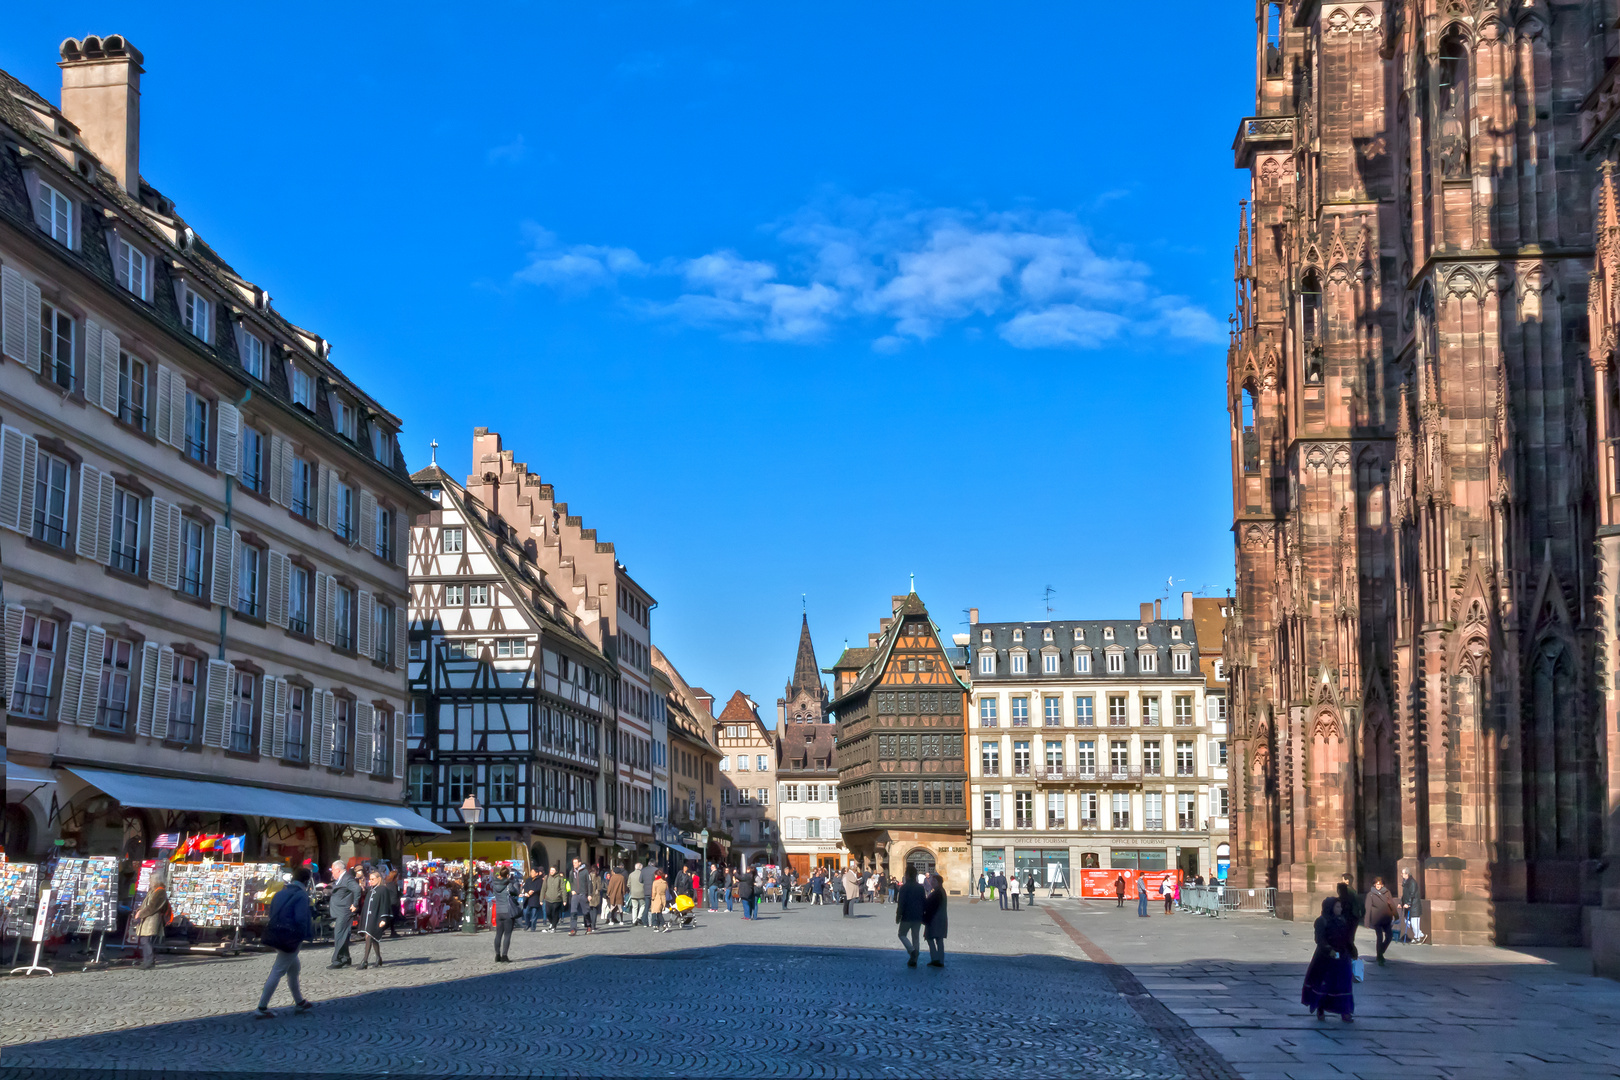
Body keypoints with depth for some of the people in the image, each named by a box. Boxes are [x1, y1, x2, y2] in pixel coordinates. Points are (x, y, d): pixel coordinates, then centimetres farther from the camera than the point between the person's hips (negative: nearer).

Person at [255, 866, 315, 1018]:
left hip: (275, 936, 9)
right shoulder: (301, 895, -12)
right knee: (278, 972, -4)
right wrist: (303, 936, -7)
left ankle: (300, 1002, 34)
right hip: (290, 938, -9)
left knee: (294, 968, 23)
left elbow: (270, 914, 12)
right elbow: (301, 919, -20)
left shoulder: (280, 893, 12)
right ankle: (262, 1008, -4)